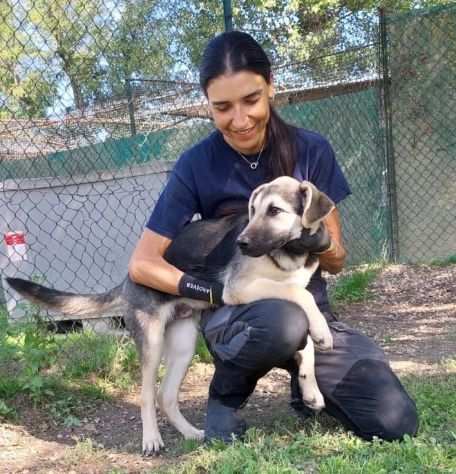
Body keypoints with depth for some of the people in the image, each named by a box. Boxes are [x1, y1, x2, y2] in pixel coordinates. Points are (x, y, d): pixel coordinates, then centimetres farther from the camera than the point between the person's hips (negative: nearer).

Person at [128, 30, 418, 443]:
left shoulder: (311, 150, -6)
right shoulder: (197, 165, -11)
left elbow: (337, 261, 0)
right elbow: (143, 264, -9)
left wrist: (315, 236, -23)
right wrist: (219, 291, -21)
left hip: (310, 307, 3)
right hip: (234, 314, -3)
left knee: (396, 425, -15)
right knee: (282, 321, -40)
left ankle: (307, 380, 16)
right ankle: (226, 395, -6)